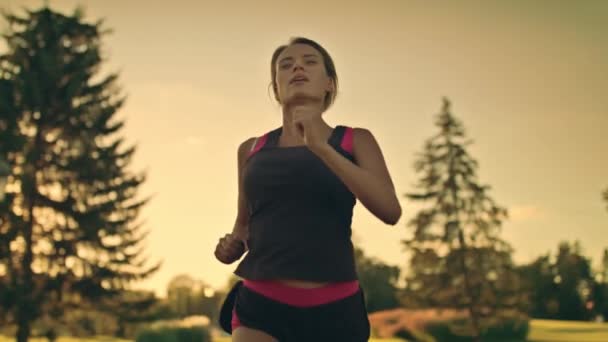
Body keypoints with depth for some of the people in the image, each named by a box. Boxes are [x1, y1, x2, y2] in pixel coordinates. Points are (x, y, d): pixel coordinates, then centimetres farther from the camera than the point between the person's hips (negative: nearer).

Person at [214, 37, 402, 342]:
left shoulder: (354, 141, 6)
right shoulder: (252, 149, 12)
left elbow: (390, 211, -11)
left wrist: (321, 148, -19)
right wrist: (233, 244, 3)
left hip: (333, 309, 0)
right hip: (261, 306, 0)